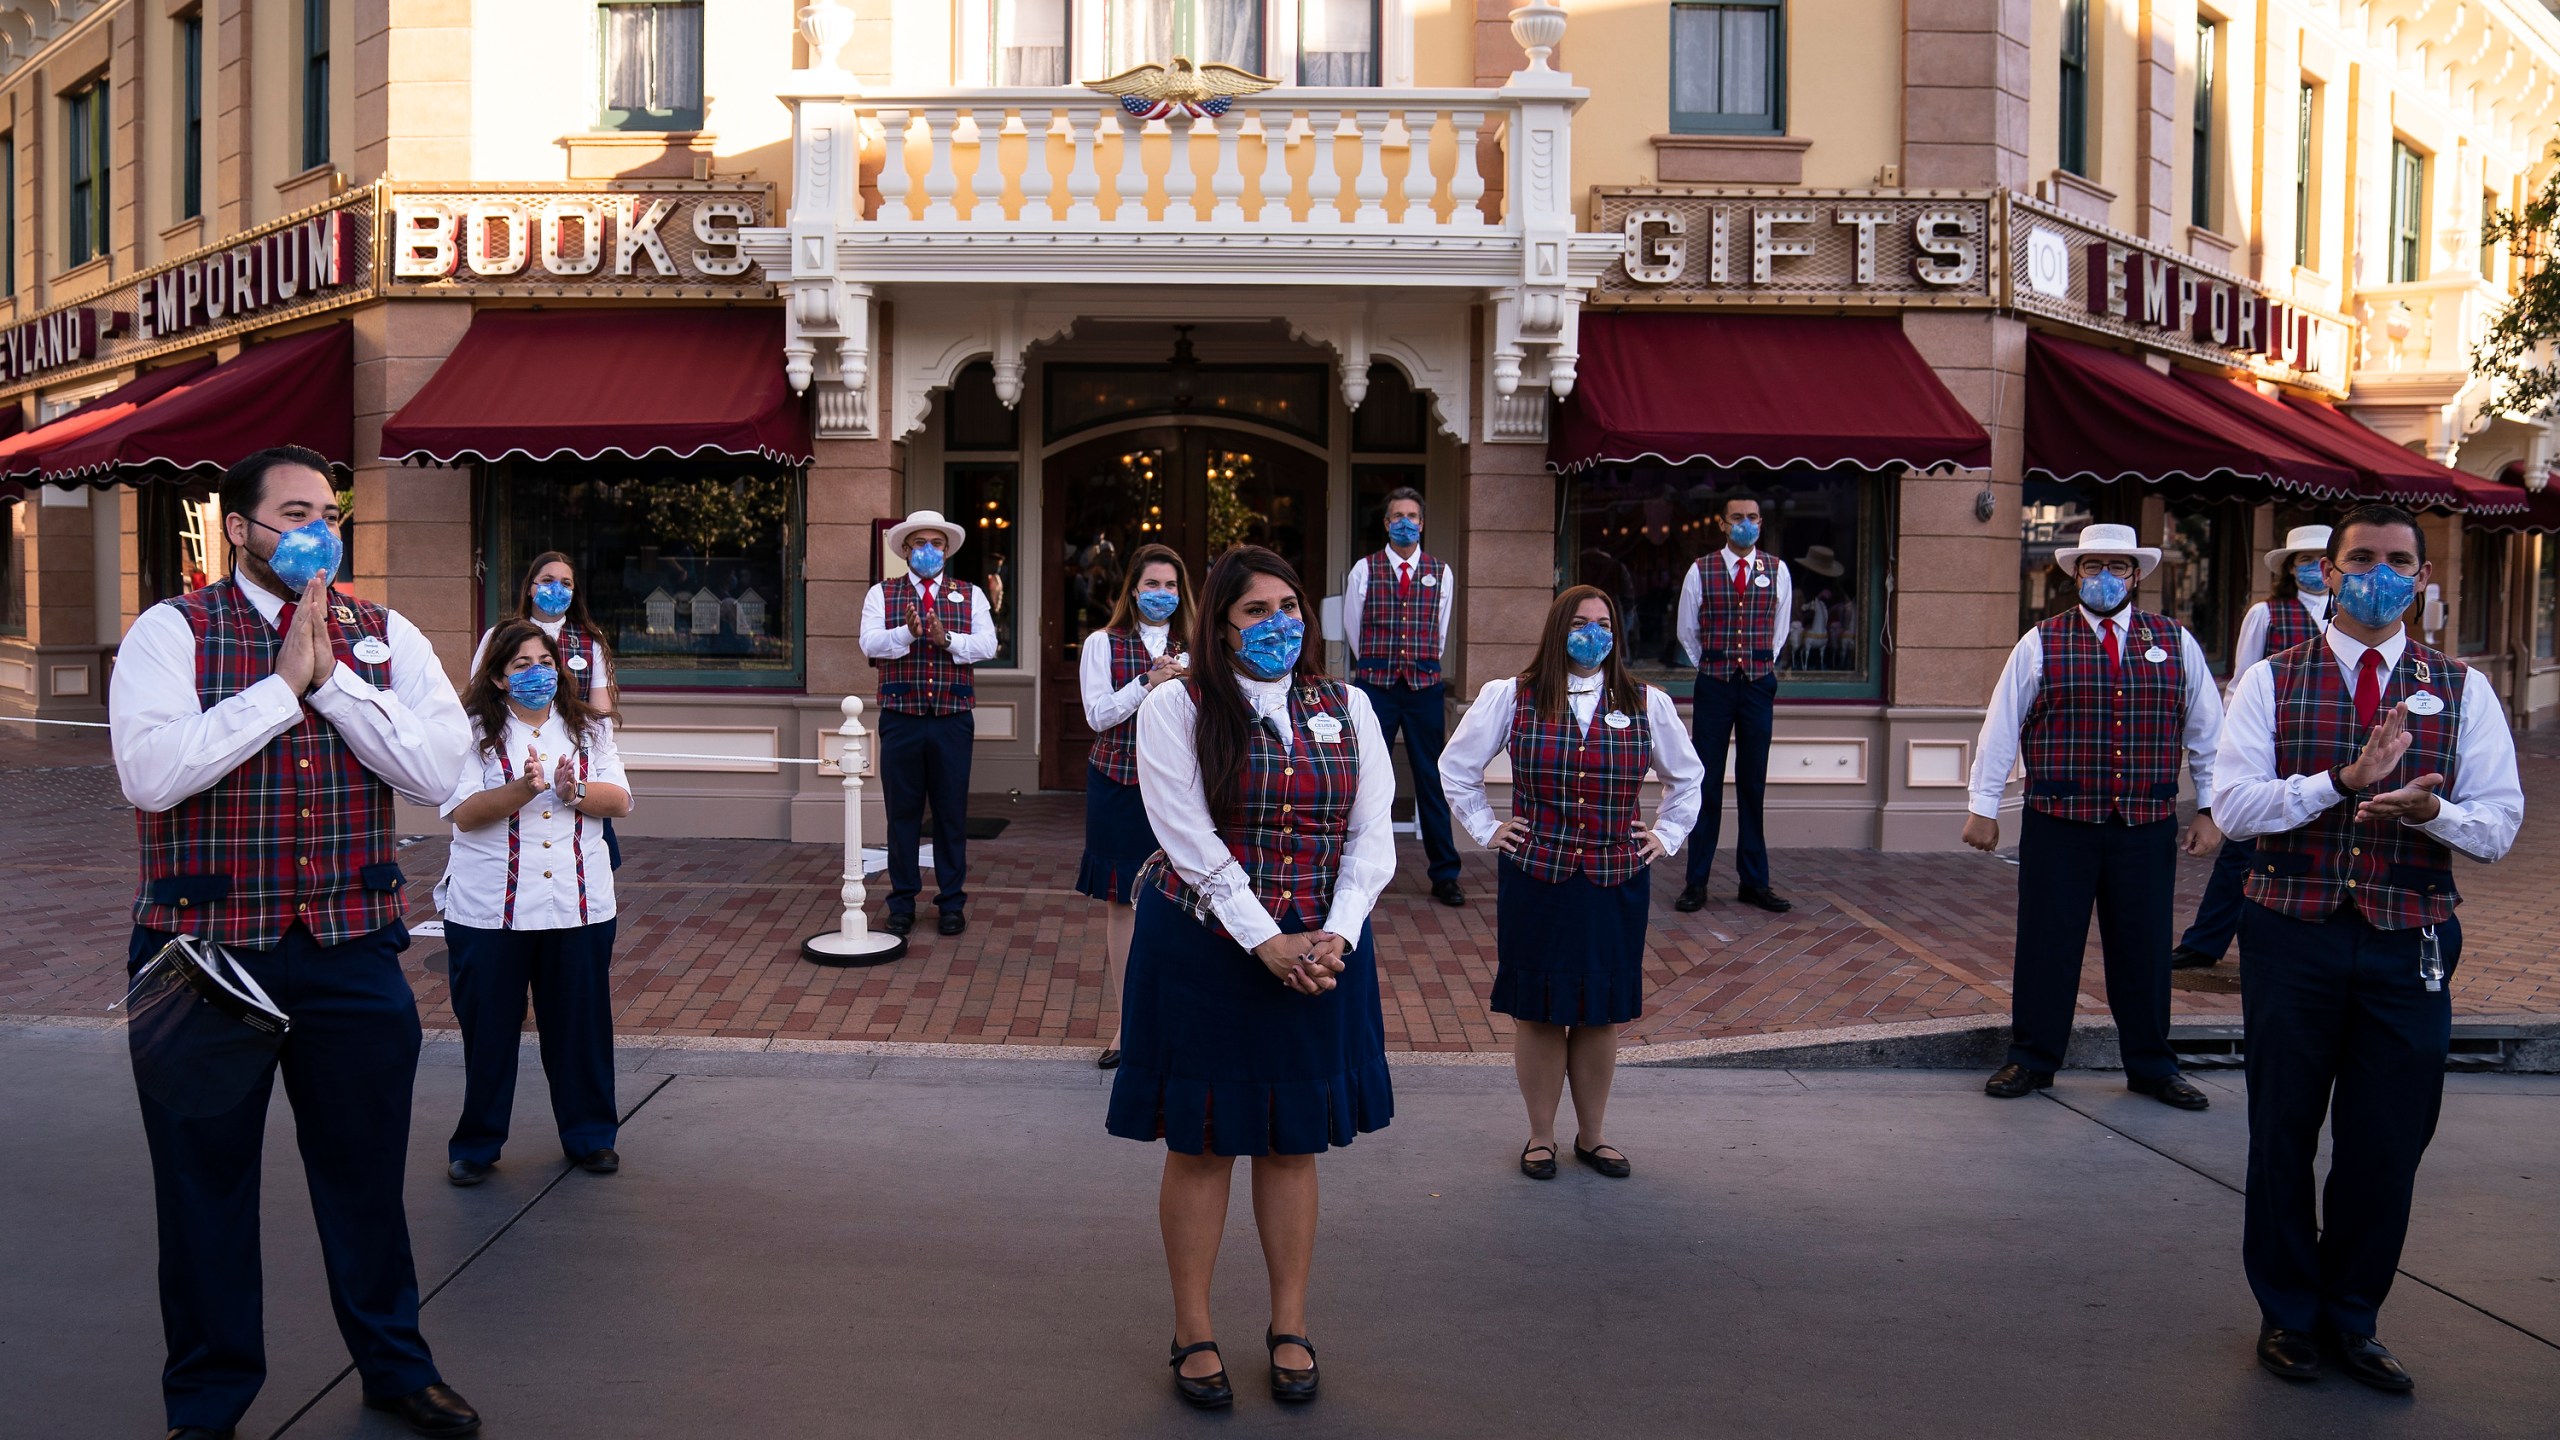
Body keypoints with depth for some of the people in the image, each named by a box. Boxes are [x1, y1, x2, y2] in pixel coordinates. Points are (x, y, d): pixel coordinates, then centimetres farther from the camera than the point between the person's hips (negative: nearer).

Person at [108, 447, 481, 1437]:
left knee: (366, 1169, 14)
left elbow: (436, 771, -9)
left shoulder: (386, 638, 4)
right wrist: (284, 683, -17)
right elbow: (152, 772, -19)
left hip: (353, 953, 2)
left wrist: (333, 677, -15)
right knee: (206, 1179, 11)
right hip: (204, 949, -2)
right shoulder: (173, 632, -3)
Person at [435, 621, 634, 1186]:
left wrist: (574, 791, -17)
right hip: (490, 908, -2)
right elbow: (464, 812, -11)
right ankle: (475, 1144, 21)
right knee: (488, 1027, 6)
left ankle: (590, 1135, 23)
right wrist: (524, 789, -25)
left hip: (578, 904, 3)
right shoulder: (473, 732, 0)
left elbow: (619, 800, 2)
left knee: (581, 1024, 8)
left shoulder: (589, 730, 11)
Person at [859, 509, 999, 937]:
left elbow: (987, 645, -5)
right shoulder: (882, 594, 7)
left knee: (952, 813, 6)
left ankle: (952, 902, 16)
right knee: (903, 813, 6)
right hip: (900, 720, 0)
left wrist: (946, 639, -21)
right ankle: (902, 903, 16)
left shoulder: (971, 595, 8)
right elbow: (870, 643, -9)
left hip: (953, 721, 0)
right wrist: (907, 632, -26)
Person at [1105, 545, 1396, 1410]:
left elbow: (1372, 835, 1)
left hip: (1320, 954, 3)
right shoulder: (1176, 709, -5)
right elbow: (1193, 843, -13)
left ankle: (1289, 1327, 25)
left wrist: (1337, 935, -14)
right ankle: (1193, 1332, 21)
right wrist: (1268, 943, -18)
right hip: (1202, 950, -3)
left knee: (1294, 1141, 11)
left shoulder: (1346, 708, 6)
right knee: (1200, 1142, 6)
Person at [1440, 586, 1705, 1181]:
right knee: (1537, 1010, 4)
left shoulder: (1646, 704, 7)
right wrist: (1486, 829, 6)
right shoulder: (1511, 697, 1)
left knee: (1603, 1011, 8)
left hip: (1617, 883, 2)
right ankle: (1541, 1136, 18)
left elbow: (1688, 776, 22)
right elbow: (1455, 766, 11)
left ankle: (1593, 1135, 23)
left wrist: (1667, 834, 13)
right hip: (1534, 880, -2)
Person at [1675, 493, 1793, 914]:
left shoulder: (1777, 571, 3)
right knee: (1707, 784, 0)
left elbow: (1779, 630, 15)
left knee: (1753, 785, 6)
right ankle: (1696, 883, 5)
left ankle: (1755, 882, 12)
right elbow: (1687, 633, 9)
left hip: (1759, 686, 1)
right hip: (1713, 686, -1)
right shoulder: (1701, 571, -1)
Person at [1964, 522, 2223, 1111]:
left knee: (2144, 948, 10)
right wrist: (1983, 808, -2)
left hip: (2147, 826, 2)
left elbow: (2207, 728, 11)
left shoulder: (2175, 642, 7)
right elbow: (2001, 727, 1)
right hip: (2058, 822, -2)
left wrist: (2209, 809, 7)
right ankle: (2032, 1060, 19)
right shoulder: (2041, 644, 1)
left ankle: (2151, 1067, 26)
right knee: (2047, 945, 5)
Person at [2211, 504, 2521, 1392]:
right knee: (2283, 1133, 9)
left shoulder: (2463, 692, 6)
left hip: (2410, 948, 1)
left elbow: (2499, 824, 0)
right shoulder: (2271, 682, 1)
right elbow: (2233, 806, -8)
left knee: (2388, 1142, 7)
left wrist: (2427, 809, -20)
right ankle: (2288, 1313, 27)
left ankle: (2351, 1319, 27)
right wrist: (2344, 780, -20)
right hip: (2292, 935, -1)